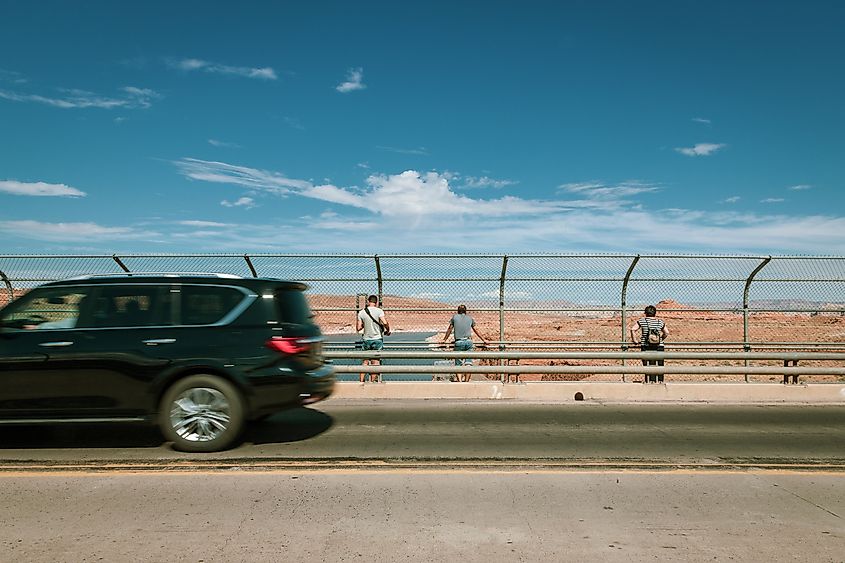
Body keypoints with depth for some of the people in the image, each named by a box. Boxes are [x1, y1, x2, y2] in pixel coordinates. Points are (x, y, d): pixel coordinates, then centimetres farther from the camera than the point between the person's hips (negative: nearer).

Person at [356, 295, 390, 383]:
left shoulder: (361, 312, 0)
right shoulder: (379, 311, -8)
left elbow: (358, 328, 0)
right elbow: (385, 323, -20)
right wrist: (388, 330, -2)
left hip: (366, 340, 2)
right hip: (377, 339, -2)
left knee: (365, 362, 12)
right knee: (375, 362, 5)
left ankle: (361, 381, 12)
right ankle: (372, 381, 8)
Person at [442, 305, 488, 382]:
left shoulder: (454, 317, 13)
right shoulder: (470, 318, 16)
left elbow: (449, 329, 17)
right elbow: (476, 330, 22)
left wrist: (444, 340, 29)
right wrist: (483, 340, 32)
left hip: (458, 342, -1)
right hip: (468, 341, 1)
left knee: (458, 364, 0)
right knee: (468, 363, 3)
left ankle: (459, 381, -15)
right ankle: (466, 381, -3)